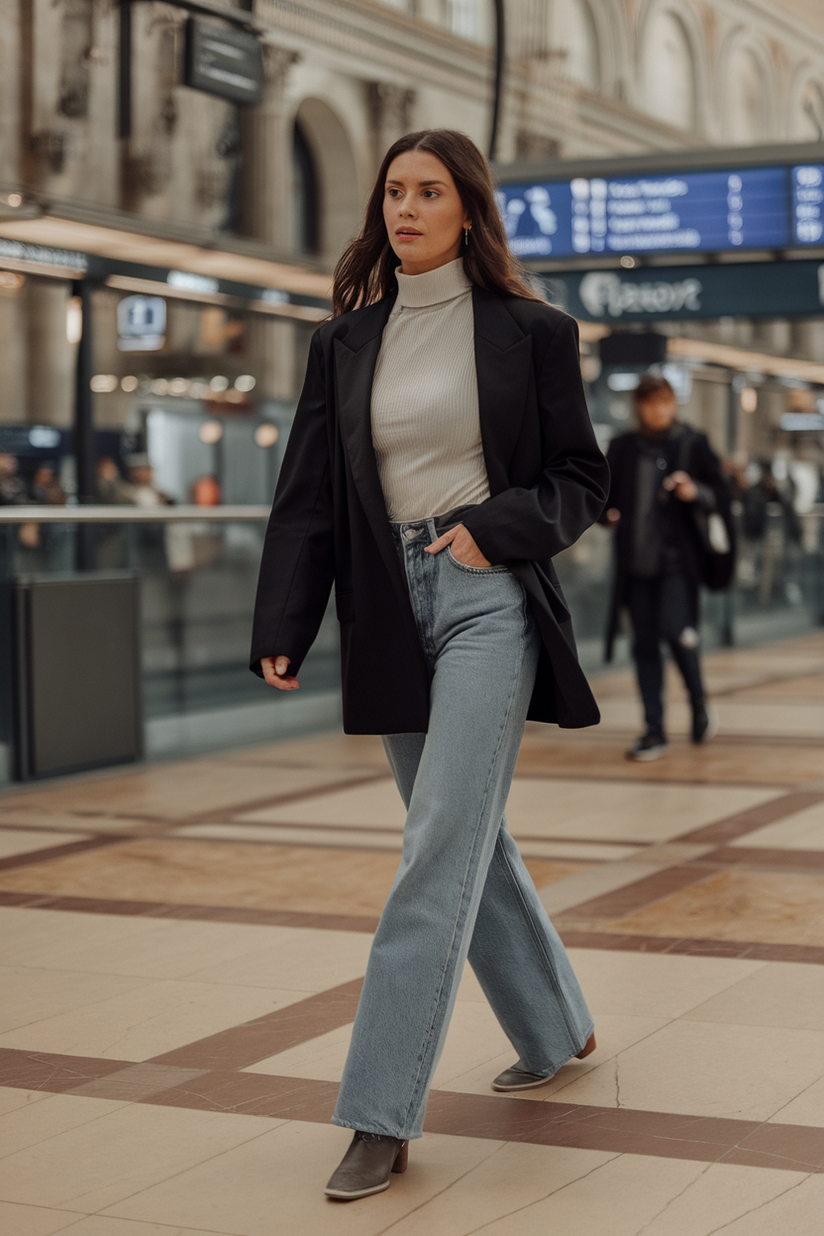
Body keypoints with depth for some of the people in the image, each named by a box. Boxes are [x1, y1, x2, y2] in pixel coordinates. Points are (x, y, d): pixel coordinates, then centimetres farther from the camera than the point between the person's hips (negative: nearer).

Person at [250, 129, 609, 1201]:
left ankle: (383, 1115, -10)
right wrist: (281, 628, -3)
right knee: (470, 841, 14)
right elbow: (307, 496, 7)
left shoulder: (530, 331, 0)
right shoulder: (346, 342, 10)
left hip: (490, 598, -5)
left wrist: (496, 528, -14)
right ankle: (557, 1030, 35)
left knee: (441, 848, -11)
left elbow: (581, 481, 3)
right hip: (392, 609, 5)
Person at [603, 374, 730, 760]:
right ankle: (654, 731, 12)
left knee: (675, 631, -16)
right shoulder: (622, 448, 9)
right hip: (636, 561, 3)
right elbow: (603, 494, 21)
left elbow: (722, 497, 5)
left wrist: (696, 492, -15)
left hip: (678, 558, -3)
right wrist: (608, 514, -1)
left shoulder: (693, 444, 3)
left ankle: (699, 704, 11)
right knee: (644, 644, 4)